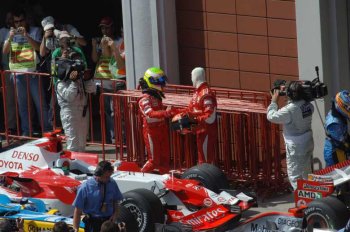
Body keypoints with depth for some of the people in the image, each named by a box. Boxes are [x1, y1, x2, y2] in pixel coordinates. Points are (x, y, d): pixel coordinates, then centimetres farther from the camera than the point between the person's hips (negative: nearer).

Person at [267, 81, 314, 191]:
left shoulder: (289, 110, -27)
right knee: (307, 173, 21)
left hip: (295, 148, -7)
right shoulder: (308, 105, -7)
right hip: (308, 144, 7)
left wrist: (274, 101, -4)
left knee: (295, 177, 2)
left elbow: (271, 116, -15)